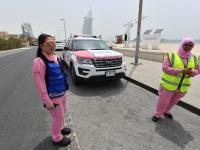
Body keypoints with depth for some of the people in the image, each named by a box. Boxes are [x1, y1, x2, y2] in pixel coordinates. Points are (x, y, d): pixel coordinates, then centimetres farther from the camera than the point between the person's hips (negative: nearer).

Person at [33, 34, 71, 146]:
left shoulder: (55, 57, 2)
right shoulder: (39, 61, -21)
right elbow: (40, 84, -20)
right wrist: (47, 101, -19)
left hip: (62, 92, 8)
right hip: (53, 96, -7)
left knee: (62, 113, 25)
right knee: (58, 117, 10)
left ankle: (60, 128, 52)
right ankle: (57, 138, 36)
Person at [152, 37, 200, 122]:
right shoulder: (171, 56, -11)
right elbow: (165, 68, -20)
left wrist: (192, 72, -14)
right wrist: (181, 71, -26)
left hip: (182, 87, 5)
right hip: (168, 85, -5)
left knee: (173, 101, 22)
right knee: (163, 101, 8)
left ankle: (166, 111, 46)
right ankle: (157, 114, 30)